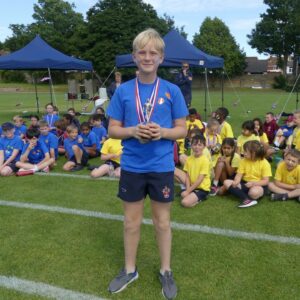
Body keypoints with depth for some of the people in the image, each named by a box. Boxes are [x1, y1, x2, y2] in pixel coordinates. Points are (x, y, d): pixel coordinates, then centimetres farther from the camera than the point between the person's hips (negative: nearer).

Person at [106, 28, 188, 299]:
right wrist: (133, 131, -19)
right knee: (132, 221, 14)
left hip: (161, 167, -1)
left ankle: (166, 271, 33)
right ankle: (130, 269, 35)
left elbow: (182, 130, 0)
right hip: (132, 166, 1)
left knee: (162, 221, 13)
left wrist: (162, 132, -20)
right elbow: (112, 130, 1)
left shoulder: (172, 91, -4)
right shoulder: (123, 91, -2)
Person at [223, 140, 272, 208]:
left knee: (253, 192, -43)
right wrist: (236, 182, -25)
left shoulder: (264, 163, -11)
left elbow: (266, 181, -15)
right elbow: (239, 175, -3)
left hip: (259, 185, -6)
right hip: (245, 183, 6)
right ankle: (247, 199, -34)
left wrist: (253, 183, -29)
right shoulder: (243, 161, 2)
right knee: (227, 182, -19)